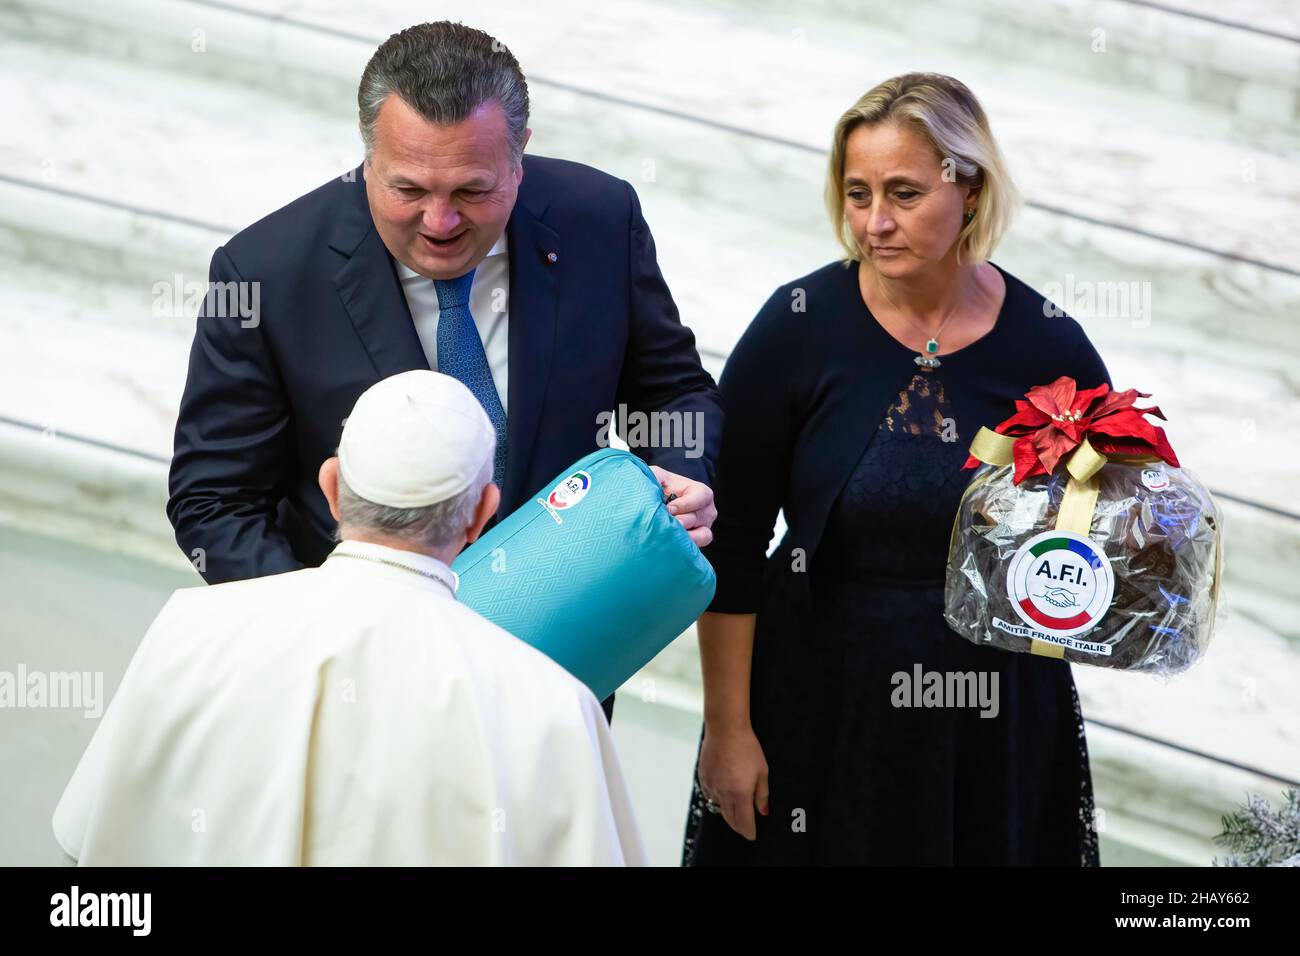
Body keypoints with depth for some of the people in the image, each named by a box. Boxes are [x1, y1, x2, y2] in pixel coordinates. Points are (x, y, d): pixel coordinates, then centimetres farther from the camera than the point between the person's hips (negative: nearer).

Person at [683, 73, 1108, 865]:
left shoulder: (1049, 346, -8)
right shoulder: (798, 328, -10)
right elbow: (733, 544, -5)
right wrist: (727, 729, -6)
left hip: (998, 715, 1)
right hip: (819, 705, -1)